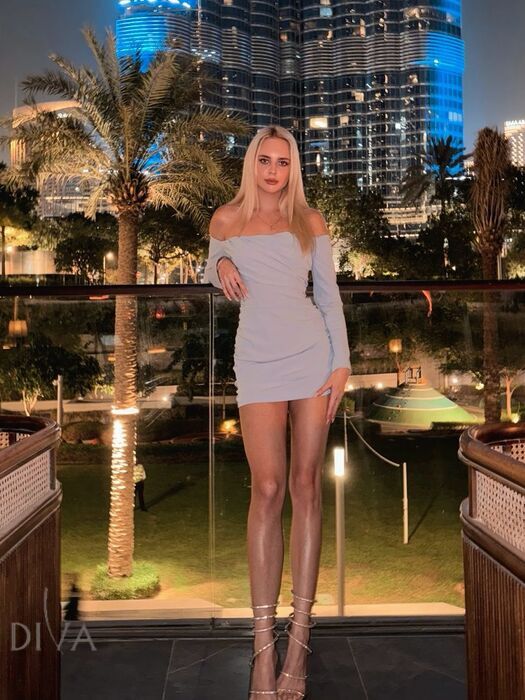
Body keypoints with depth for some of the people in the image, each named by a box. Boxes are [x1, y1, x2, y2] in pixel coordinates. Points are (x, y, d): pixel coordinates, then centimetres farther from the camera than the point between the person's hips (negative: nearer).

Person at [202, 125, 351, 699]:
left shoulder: (310, 220, 9)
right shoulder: (226, 219, 10)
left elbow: (329, 293, 8)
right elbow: (209, 270, 25)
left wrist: (341, 362, -1)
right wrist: (220, 266, 0)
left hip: (313, 356, 1)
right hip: (258, 361, 0)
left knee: (306, 486, -2)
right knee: (268, 489, -10)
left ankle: (299, 639, 4)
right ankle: (264, 645, -4)